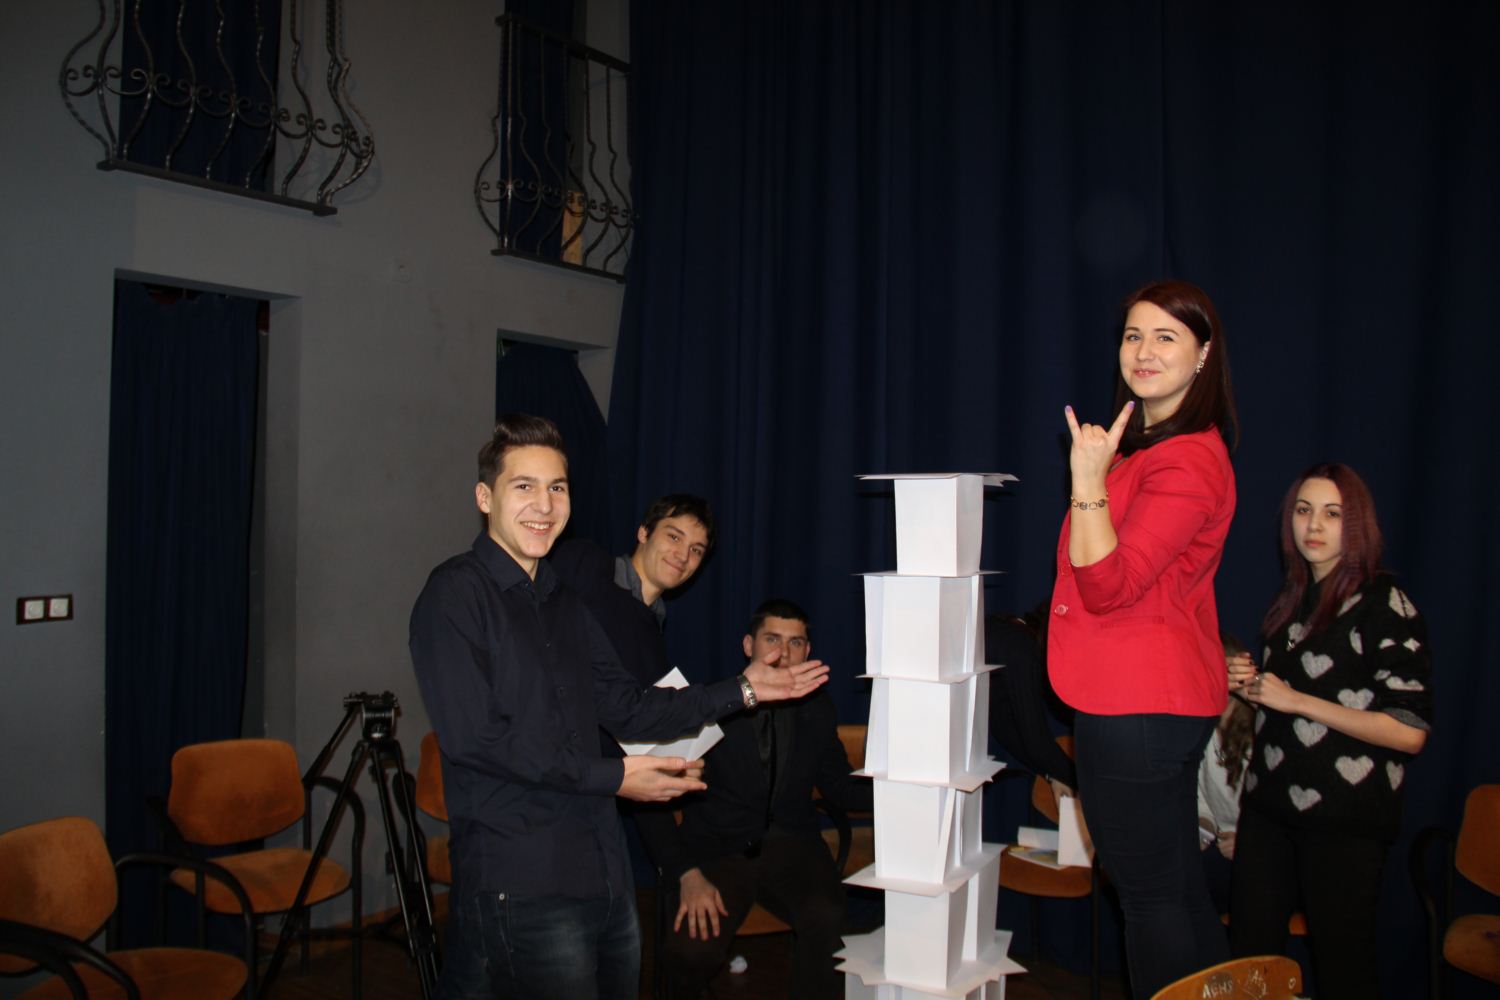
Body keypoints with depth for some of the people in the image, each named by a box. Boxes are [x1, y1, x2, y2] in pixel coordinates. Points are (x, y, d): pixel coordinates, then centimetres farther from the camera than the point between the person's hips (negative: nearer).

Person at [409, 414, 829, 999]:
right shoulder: (456, 594, -7)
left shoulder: (564, 604, 18)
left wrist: (743, 690, 13)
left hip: (604, 877, 7)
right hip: (518, 882, -7)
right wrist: (612, 777, -14)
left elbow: (626, 709, 19)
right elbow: (474, 736, -16)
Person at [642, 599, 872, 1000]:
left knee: (828, 919, -32)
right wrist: (687, 874, -15)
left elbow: (840, 786, 18)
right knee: (693, 948, -30)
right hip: (717, 849, -2)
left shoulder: (817, 710, 8)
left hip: (792, 847, 2)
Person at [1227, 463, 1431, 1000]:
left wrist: (1294, 700, -17)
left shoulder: (1384, 605, -10)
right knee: (1248, 954, 10)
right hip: (1271, 802, 7)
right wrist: (1251, 682, 5)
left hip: (1345, 818, -7)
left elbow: (1409, 731, -17)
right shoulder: (1293, 600, 12)